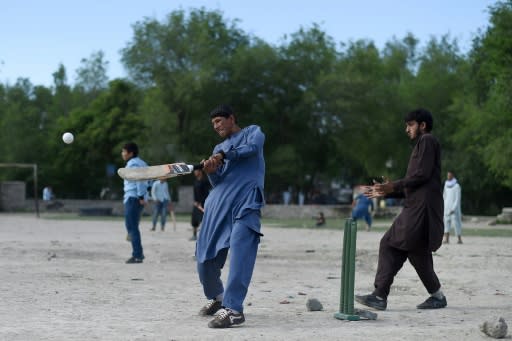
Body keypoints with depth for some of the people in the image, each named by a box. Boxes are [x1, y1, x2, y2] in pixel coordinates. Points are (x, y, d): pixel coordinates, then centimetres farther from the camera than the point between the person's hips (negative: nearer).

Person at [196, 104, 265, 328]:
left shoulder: (252, 132, 12)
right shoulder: (218, 148, 27)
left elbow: (253, 147, -11)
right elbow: (217, 182, 16)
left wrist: (223, 156, -19)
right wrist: (211, 171, -6)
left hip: (246, 202, -6)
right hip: (219, 204, 6)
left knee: (239, 252, -22)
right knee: (205, 257, 4)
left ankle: (233, 309, -27)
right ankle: (216, 298, 30)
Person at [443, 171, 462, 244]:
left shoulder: (457, 186, -8)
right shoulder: (446, 185, 10)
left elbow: (458, 199, -11)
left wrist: (453, 209, -18)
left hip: (454, 208, -5)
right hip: (447, 208, 5)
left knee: (456, 223, -5)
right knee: (446, 222, -5)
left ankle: (459, 239, 3)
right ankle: (446, 239, -8)